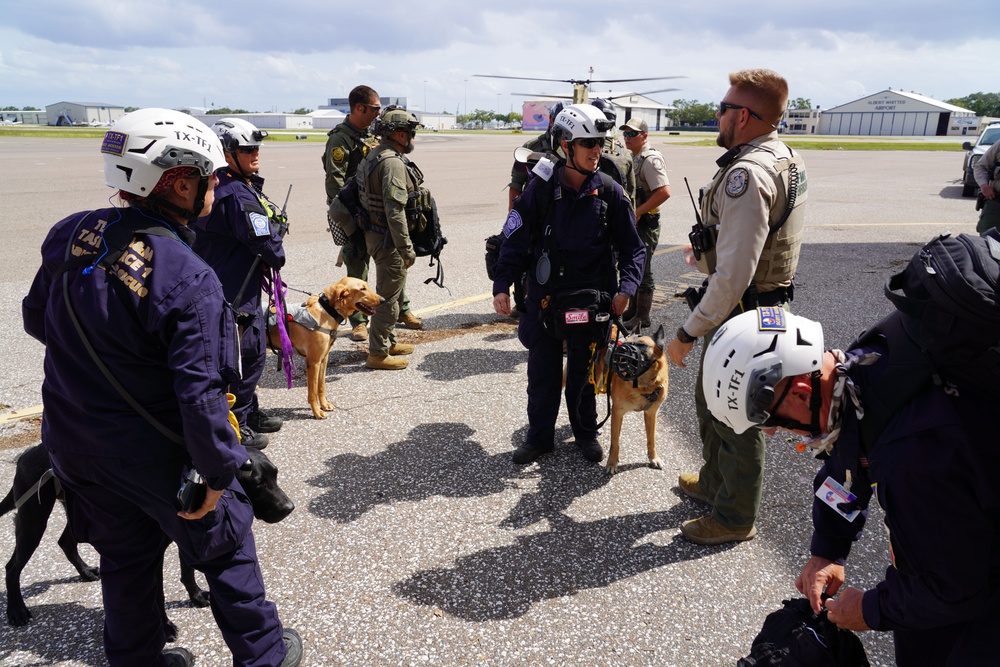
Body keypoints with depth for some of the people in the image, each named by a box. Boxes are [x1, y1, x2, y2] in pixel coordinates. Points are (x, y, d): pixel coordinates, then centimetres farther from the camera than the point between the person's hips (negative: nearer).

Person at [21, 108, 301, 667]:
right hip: (155, 454, -6)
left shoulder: (71, 234, -6)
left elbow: (37, 318, 9)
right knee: (226, 544, 15)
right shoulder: (188, 279, -28)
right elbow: (200, 393, -29)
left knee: (126, 553, 24)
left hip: (72, 442, 7)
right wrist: (218, 471, -17)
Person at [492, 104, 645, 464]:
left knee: (583, 372, 13)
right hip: (544, 296, 0)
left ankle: (586, 432, 34)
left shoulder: (610, 192, -4)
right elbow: (515, 240, -4)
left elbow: (632, 248, 0)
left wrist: (626, 288, -14)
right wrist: (502, 285, -13)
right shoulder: (541, 189, -6)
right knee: (542, 370, 9)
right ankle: (539, 436, 28)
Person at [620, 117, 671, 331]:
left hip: (644, 223, -10)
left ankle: (642, 317, 7)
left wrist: (638, 212, -22)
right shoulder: (634, 159, 13)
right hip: (631, 223, 10)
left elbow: (664, 192, -26)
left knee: (642, 271, -2)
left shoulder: (650, 160, -17)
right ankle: (633, 311, 28)